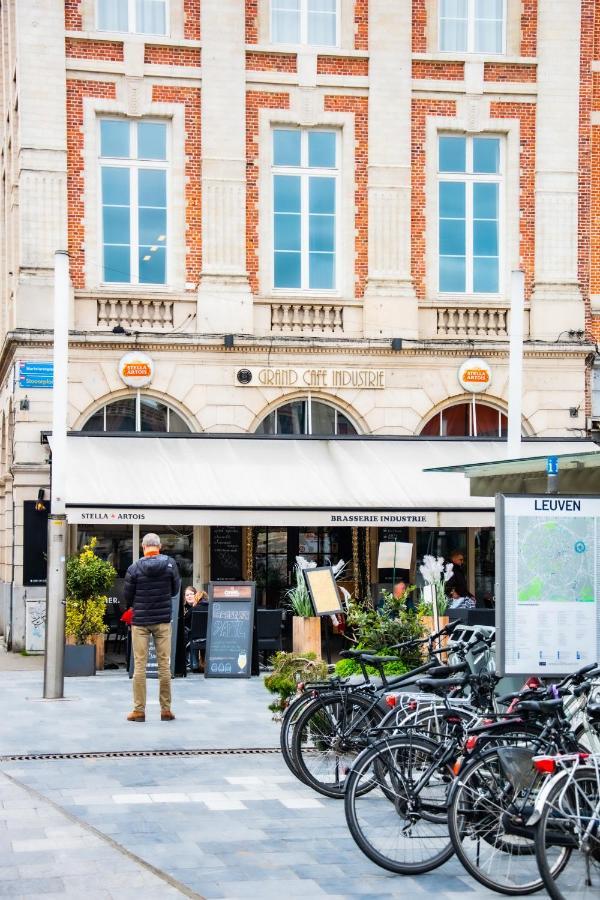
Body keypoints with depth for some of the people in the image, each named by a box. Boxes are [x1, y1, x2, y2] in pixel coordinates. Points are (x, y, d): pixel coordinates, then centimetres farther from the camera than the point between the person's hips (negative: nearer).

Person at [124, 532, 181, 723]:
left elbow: (127, 597, 0)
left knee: (139, 666, 3)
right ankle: (166, 710, 9)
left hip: (140, 621, -1)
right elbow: (176, 590, 6)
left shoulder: (134, 568, -8)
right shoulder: (170, 564, -5)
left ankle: (139, 710, 3)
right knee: (164, 664, 7)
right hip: (163, 621, 1)